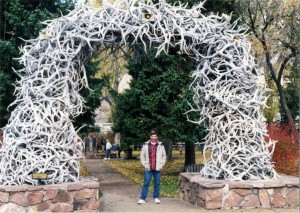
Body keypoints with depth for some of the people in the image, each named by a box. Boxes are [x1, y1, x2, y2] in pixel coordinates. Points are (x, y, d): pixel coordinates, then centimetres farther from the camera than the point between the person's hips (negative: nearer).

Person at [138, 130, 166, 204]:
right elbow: (142, 156, 8)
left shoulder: (161, 145, 4)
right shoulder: (145, 145, 2)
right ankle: (142, 198, 2)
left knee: (157, 183, 6)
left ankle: (156, 197, 18)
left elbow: (164, 156, 11)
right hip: (148, 168, -1)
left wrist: (161, 164, 2)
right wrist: (145, 164, 0)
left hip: (157, 168, 1)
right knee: (146, 183, -2)